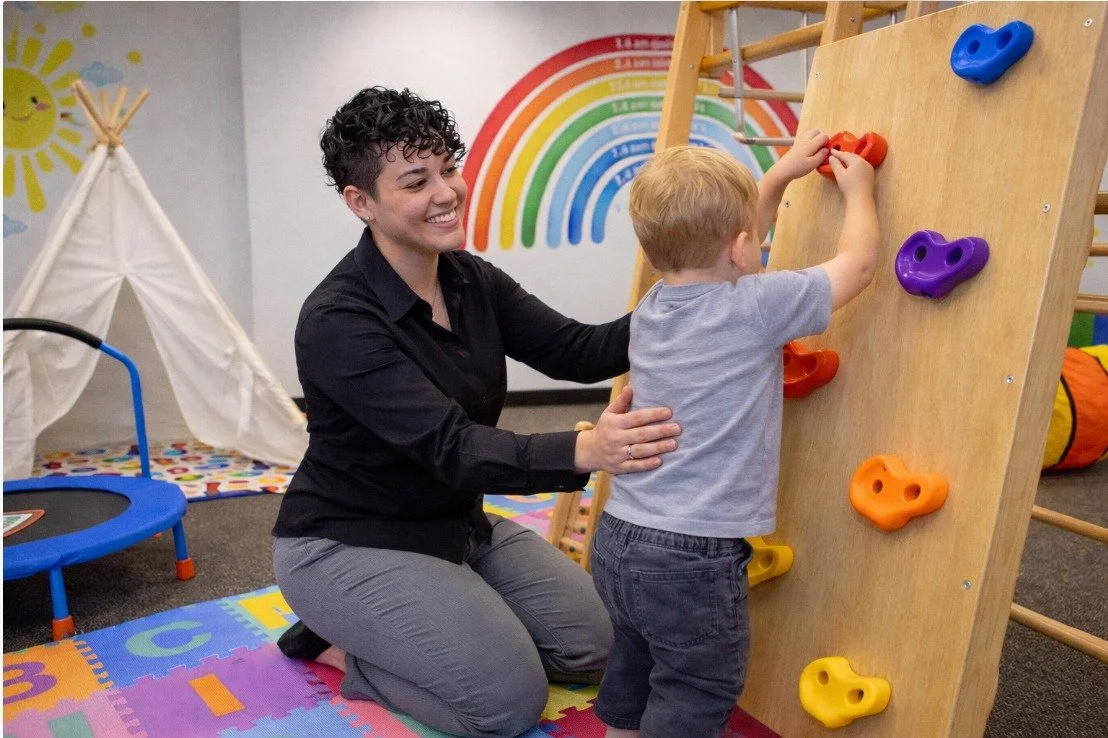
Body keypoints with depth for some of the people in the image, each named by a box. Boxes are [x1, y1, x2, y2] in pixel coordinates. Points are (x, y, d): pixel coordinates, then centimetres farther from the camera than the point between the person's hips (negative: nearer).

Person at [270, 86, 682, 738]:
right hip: (350, 545, -7)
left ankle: (383, 630, 17)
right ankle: (339, 645, 7)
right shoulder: (337, 321, -26)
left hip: (458, 525, 8)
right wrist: (584, 450, -51)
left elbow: (577, 351, -11)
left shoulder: (473, 280, -3)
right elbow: (453, 448, -34)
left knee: (597, 644, 5)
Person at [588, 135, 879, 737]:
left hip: (618, 537, 8)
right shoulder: (755, 306, -15)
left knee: (631, 672, 26)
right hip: (692, 557, -7)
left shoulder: (652, 305, 4)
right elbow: (858, 262, -1)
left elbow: (717, 240, 22)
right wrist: (858, 191, 16)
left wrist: (781, 174, 27)